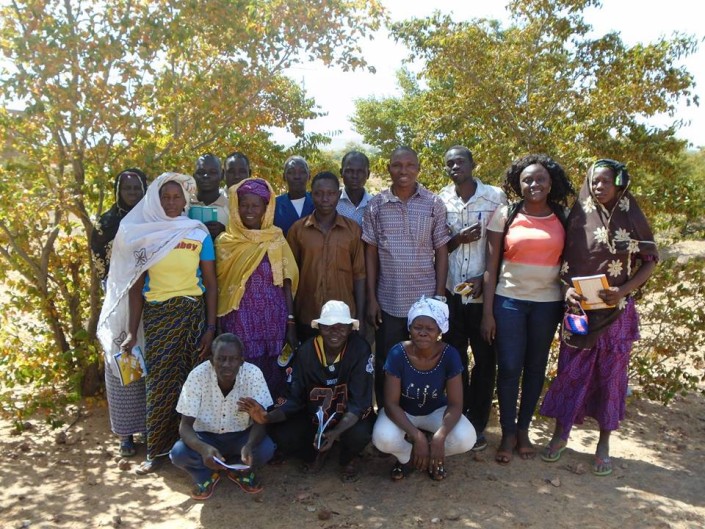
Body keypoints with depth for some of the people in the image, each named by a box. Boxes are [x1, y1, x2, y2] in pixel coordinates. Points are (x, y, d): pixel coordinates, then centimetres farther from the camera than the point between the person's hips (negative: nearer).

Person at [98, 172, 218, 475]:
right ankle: (157, 449, 14)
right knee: (160, 381, 2)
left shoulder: (199, 235, 2)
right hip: (157, 315, 0)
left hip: (193, 313, 0)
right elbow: (136, 286, 4)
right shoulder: (143, 235, 4)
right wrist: (132, 331, 0)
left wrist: (210, 327, -3)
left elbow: (210, 284, 2)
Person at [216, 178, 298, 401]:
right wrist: (215, 325, 0)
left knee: (272, 376, 4)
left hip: (274, 320, 1)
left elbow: (286, 282, 4)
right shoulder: (225, 242, 3)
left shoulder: (276, 239, 4)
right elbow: (217, 284, 5)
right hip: (240, 321, -1)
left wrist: (291, 323, 0)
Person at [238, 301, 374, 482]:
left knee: (359, 434, -35)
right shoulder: (306, 352, -14)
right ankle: (317, 452, 13)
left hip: (350, 416, -2)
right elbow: (294, 399, -11)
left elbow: (359, 402, -24)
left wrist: (335, 433, -41)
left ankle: (349, 459, 5)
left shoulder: (360, 350, -22)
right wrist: (268, 417, -31)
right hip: (315, 414, 3)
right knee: (281, 435, -22)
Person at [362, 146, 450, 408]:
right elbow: (371, 253, 3)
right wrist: (371, 298, -1)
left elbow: (441, 252, 2)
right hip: (388, 302, 1)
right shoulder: (376, 205, 1)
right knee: (386, 367, 10)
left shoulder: (434, 204, -1)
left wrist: (440, 296, -3)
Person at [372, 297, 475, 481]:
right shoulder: (397, 354, -27)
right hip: (402, 412, -1)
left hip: (436, 411, 1)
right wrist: (417, 436, -37)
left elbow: (455, 404, -20)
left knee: (466, 439, -27)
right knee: (383, 439, -32)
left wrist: (440, 436, -39)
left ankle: (435, 457, 8)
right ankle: (406, 457, 5)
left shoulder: (450, 355, -24)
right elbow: (391, 403, -24)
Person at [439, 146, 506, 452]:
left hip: (484, 292, -2)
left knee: (485, 359, 6)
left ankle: (477, 424, 21)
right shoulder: (440, 201, 3)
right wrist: (458, 239, -14)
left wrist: (484, 278, -12)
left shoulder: (495, 197, -3)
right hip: (451, 292, 2)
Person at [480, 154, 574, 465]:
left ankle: (523, 429, 27)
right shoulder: (505, 215, -1)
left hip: (548, 303, 2)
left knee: (535, 368, 10)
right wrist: (487, 312, -5)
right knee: (509, 368, -1)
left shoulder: (562, 218, 4)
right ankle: (508, 433, 17)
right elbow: (491, 265, -2)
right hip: (509, 301, -2)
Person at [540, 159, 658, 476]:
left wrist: (624, 290, -12)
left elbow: (650, 261, 2)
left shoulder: (632, 218, -2)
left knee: (611, 375, 8)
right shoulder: (578, 217, 0)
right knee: (571, 370, 7)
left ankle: (604, 444, 23)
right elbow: (563, 259, 4)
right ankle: (560, 434, 23)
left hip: (617, 311, 0)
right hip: (580, 310, 0)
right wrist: (567, 288, -14)